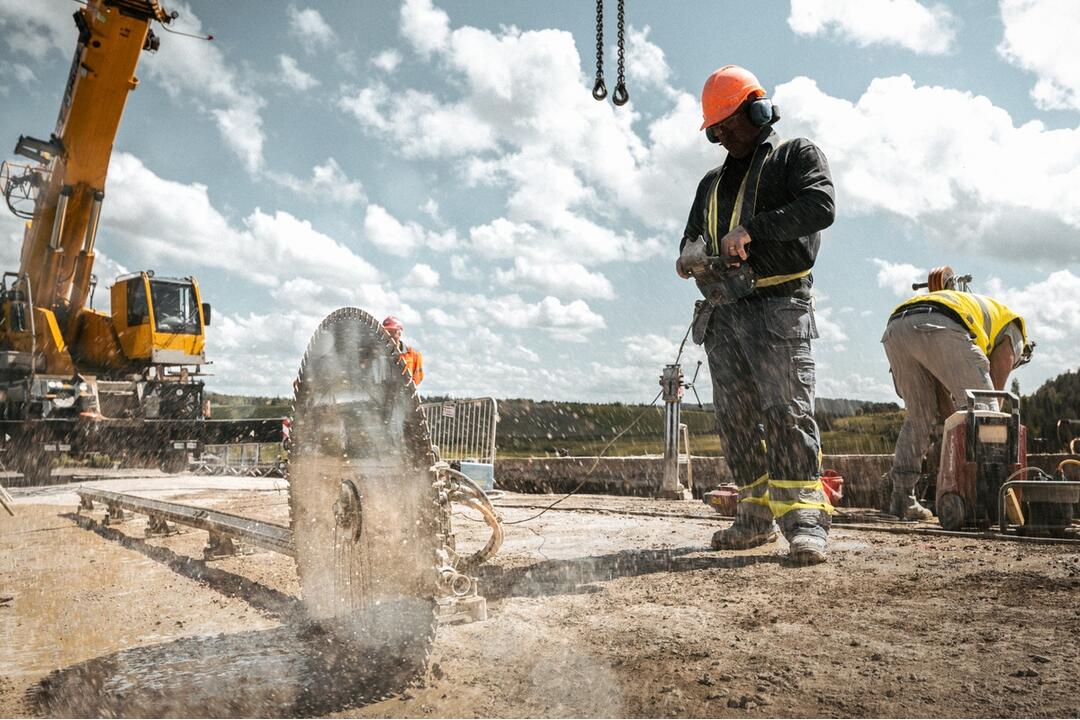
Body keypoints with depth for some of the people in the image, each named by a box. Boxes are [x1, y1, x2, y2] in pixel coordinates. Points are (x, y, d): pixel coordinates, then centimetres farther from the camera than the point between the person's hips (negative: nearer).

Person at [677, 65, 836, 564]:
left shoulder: (796, 155, 8)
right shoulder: (713, 182, 27)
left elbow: (820, 206, -11)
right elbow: (692, 239, 26)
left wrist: (752, 230, -19)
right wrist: (692, 255, 0)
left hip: (777, 306, -6)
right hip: (722, 313, 7)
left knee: (787, 410, -15)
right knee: (736, 418, 4)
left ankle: (804, 520, -14)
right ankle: (756, 516, 10)